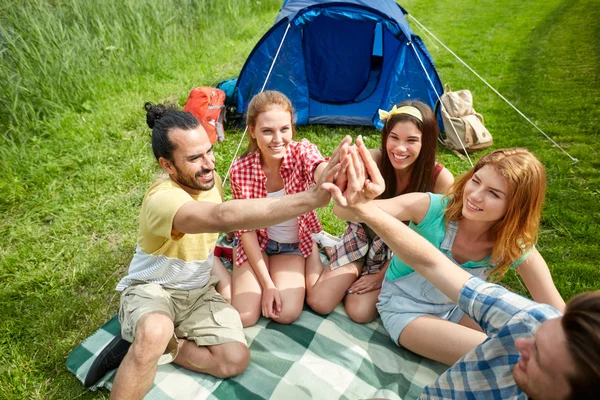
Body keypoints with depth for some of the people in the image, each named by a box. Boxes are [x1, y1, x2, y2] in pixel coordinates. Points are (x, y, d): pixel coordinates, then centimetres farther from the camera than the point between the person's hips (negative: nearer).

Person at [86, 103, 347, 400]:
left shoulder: (211, 181, -6)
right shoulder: (162, 198, -32)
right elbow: (224, 217, -52)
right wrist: (312, 198, -58)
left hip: (198, 292, 7)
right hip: (151, 289, -6)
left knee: (235, 359, -13)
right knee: (155, 333, -41)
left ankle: (144, 348, 0)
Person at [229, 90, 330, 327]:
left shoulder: (302, 152, -23)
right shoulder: (241, 170, -21)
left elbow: (322, 170, -49)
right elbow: (246, 229, -13)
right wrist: (267, 283, -18)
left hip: (294, 243, 0)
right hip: (256, 243, 0)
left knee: (286, 314, -17)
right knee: (243, 317, -13)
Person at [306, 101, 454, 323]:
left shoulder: (441, 180, -26)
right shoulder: (374, 160, -25)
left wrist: (384, 274, -11)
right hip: (364, 235, 1)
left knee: (360, 312, -17)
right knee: (318, 302, -9)